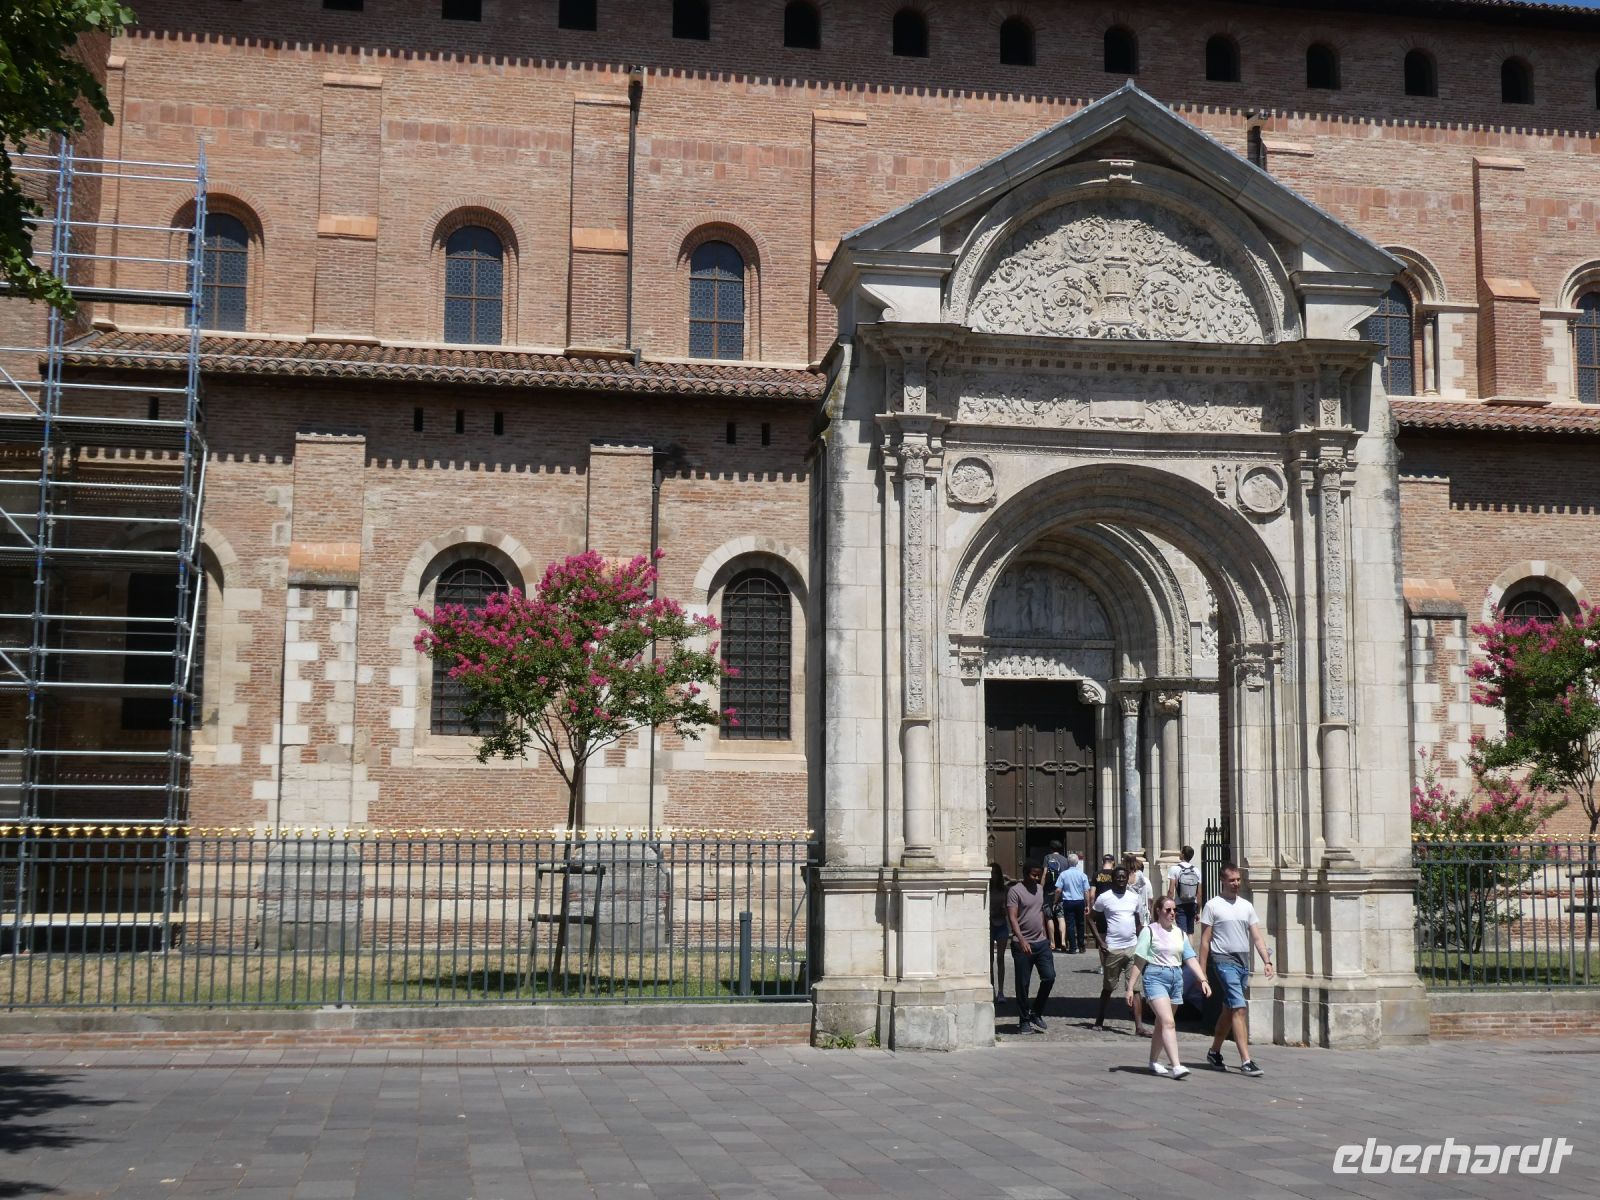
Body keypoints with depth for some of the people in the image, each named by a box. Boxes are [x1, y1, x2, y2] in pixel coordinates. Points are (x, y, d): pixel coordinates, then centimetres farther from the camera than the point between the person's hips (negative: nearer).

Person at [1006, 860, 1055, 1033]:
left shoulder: (1039, 889, 13)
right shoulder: (1015, 891, -9)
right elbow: (1012, 917, -17)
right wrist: (1021, 939, -28)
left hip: (1041, 942, 6)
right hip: (1023, 945, -6)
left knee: (1049, 977, -3)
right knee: (1023, 984, 1)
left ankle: (1036, 1012, 15)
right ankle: (1024, 1020, 10)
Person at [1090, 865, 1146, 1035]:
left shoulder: (1134, 898, 9)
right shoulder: (1104, 898, -3)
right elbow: (1092, 919, 1)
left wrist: (1140, 941, 7)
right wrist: (1100, 941, -8)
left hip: (1132, 948, 3)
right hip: (1113, 949, -3)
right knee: (1108, 987, 9)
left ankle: (1139, 1025, -8)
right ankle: (1100, 1020, 24)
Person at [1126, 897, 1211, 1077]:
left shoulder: (1180, 934, 14)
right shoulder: (1150, 931, -2)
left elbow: (1190, 958, 9)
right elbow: (1139, 961, -3)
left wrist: (1203, 979, -4)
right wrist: (1131, 987, -5)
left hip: (1176, 978, 6)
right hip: (1155, 977, -6)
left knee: (1162, 1024, 13)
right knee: (1168, 1022, -17)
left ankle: (1154, 1062, 26)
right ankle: (1176, 1066, -23)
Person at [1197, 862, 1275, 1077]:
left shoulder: (1246, 906, 14)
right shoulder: (1213, 905, -2)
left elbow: (1257, 937, 9)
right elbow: (1205, 940, -2)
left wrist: (1267, 961, -5)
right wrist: (1202, 971, -6)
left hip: (1243, 962, 6)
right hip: (1224, 961, -6)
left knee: (1229, 1010, 14)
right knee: (1239, 1008, -15)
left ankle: (1214, 1052, 29)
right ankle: (1246, 1061, -18)